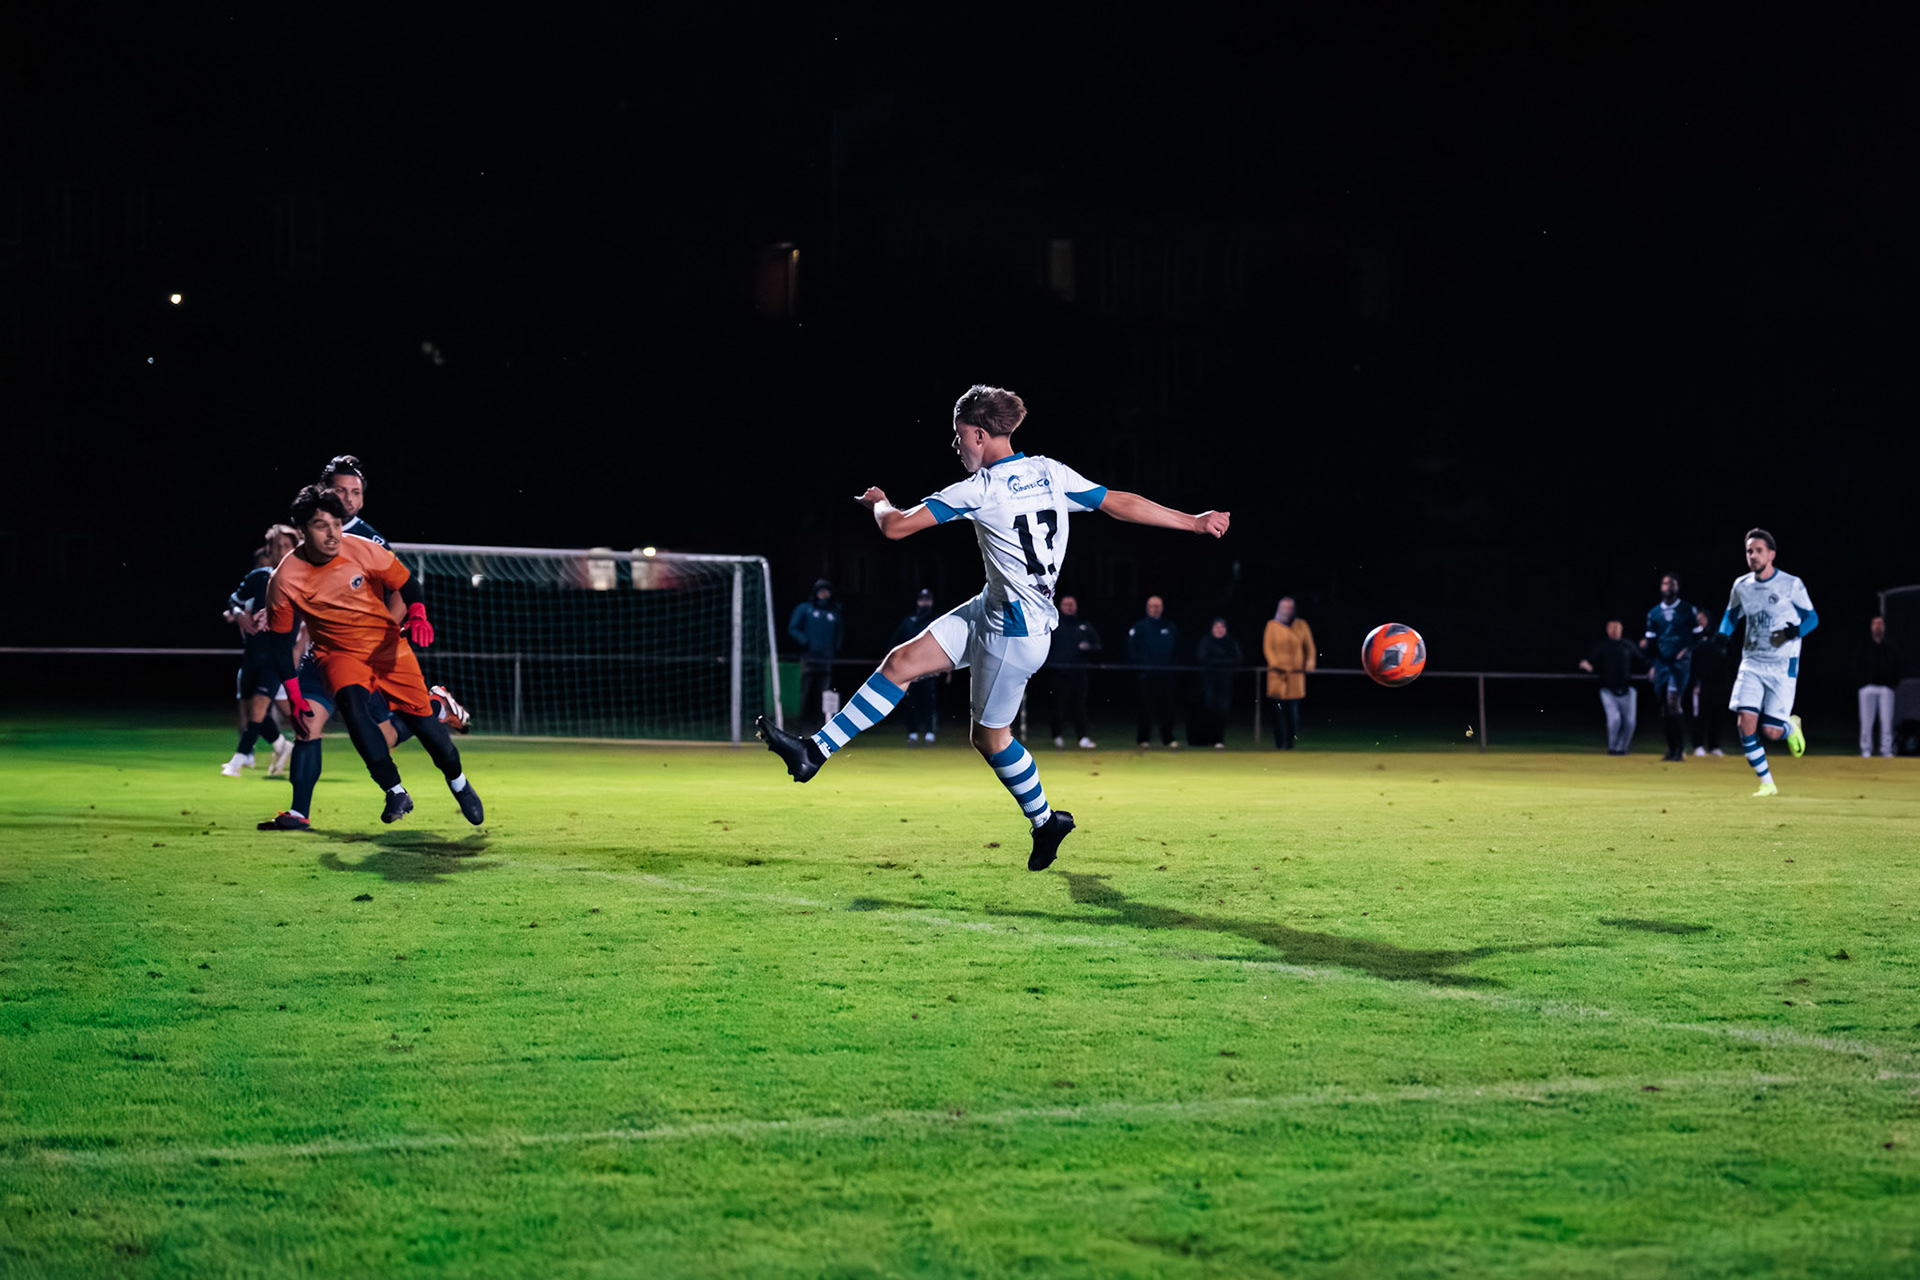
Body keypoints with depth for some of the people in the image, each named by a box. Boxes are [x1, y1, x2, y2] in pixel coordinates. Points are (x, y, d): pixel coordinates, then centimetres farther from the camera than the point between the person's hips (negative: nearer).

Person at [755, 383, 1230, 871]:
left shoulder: (979, 489, -19)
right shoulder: (1050, 473, 0)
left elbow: (896, 527, -16)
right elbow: (1122, 503, 0)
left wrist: (877, 502, 8)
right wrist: (1194, 522, 9)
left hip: (1013, 634, -9)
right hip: (991, 610, 9)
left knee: (989, 736, 8)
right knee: (901, 663, 4)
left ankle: (1046, 821, 27)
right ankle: (814, 752, 5)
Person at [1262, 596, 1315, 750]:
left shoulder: (1301, 625, 10)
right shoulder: (1272, 625, 6)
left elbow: (1310, 646, 12)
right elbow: (1267, 647, 2)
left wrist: (1310, 662, -5)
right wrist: (1275, 664, -13)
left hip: (1296, 673, 1)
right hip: (1278, 674, -1)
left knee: (1293, 709, -6)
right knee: (1278, 710, -6)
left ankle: (1290, 743, 3)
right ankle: (1279, 743, -2)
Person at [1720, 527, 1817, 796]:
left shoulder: (1791, 585, -6)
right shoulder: (1741, 585, 5)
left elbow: (1812, 618, 0)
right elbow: (1731, 615, 21)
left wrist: (1796, 630, -21)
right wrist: (1722, 637, 3)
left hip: (1783, 666, -3)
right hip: (1752, 663, 3)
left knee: (1770, 732, -7)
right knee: (1746, 724, -14)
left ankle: (1791, 727, 31)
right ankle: (1767, 783, 0)